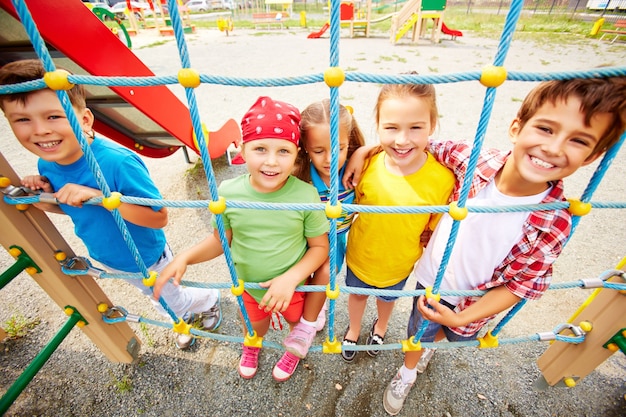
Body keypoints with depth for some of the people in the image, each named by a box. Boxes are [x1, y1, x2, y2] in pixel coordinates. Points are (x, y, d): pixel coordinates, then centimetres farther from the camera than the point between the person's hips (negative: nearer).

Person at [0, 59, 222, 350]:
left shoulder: (117, 162, -36)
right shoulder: (47, 165, -12)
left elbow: (159, 218, -35)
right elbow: (73, 209, 5)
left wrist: (98, 195, -42)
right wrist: (45, 200, -16)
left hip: (146, 259, -7)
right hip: (104, 258, 7)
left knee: (173, 302, 21)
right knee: (162, 303, 31)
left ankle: (209, 299, 53)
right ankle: (187, 319, 61)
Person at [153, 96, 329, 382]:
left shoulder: (305, 195, -30)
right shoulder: (228, 193, -23)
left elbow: (320, 246, -17)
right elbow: (220, 240, -7)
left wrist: (290, 278, -29)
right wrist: (184, 257, -21)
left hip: (293, 284, -1)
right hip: (247, 284, 2)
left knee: (297, 321, 30)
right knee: (255, 325, 33)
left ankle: (294, 350, 68)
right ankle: (251, 347, 72)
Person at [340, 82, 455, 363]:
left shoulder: (442, 179, -28)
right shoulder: (367, 163, -23)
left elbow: (435, 231, -14)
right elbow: (355, 204, -5)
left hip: (398, 265, 0)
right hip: (359, 256, 1)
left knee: (387, 298, 31)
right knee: (357, 293, 28)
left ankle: (380, 326, 67)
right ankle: (354, 330, 63)